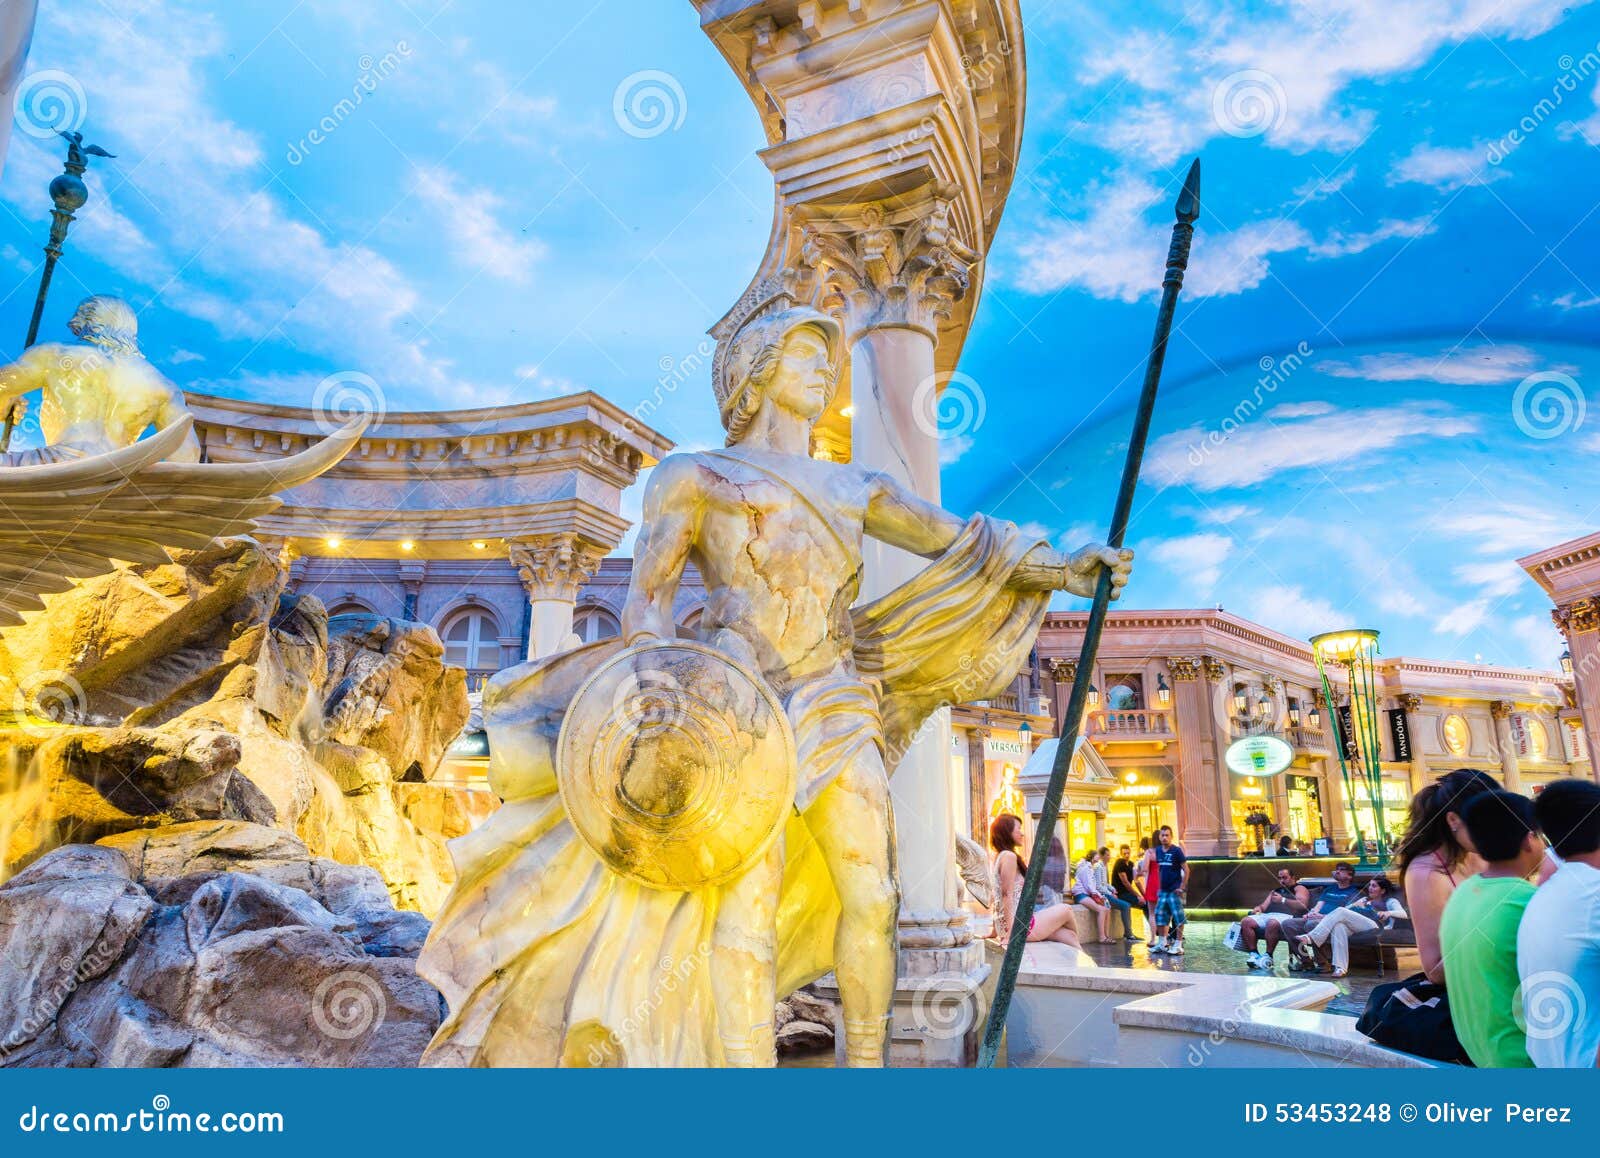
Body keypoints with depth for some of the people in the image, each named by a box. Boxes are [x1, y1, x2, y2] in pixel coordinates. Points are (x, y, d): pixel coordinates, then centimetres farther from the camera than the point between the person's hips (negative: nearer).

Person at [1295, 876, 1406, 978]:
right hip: (1354, 927, 5)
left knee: (1341, 911, -29)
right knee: (1339, 926, -34)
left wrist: (1388, 913, -14)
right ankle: (1340, 967, -43)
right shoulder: (1364, 900, 41)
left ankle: (1311, 938, -42)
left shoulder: (1390, 901, 25)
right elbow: (1347, 908, 30)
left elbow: (1403, 914, 5)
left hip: (1373, 926, -5)